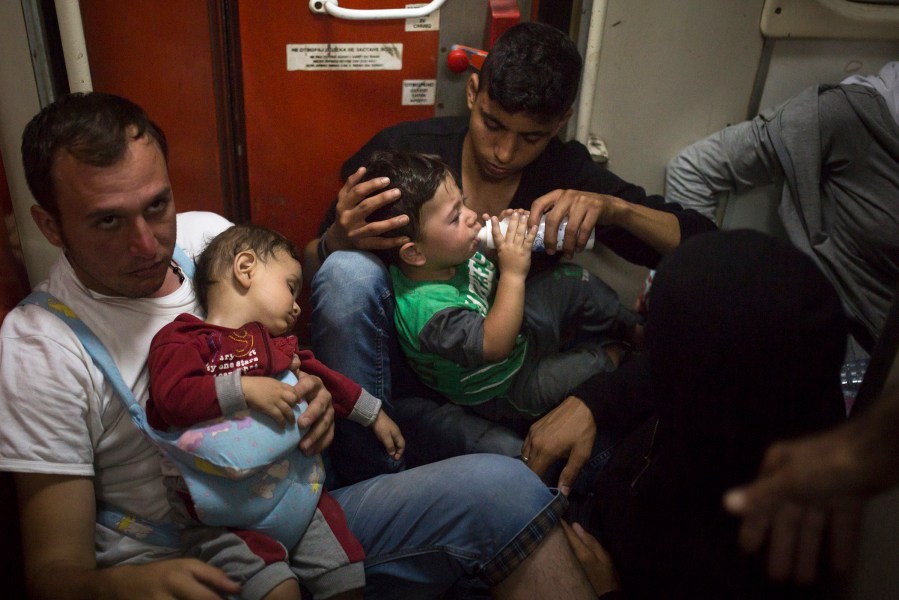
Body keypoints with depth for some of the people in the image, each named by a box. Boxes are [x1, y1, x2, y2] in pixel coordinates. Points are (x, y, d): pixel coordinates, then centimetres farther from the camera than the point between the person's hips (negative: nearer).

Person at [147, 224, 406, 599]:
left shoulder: (278, 345, 19)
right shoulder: (182, 339, -5)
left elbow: (325, 379, 29)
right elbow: (172, 397, -21)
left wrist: (374, 415, 30)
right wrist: (244, 389, -26)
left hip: (293, 492, 6)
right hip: (222, 517, -6)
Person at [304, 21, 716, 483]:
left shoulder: (567, 172, -5)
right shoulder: (403, 150, -11)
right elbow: (304, 272, -7)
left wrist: (614, 208, -24)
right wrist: (337, 242, -31)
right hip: (392, 367, -1)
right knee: (349, 271, -31)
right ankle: (363, 482, -17)